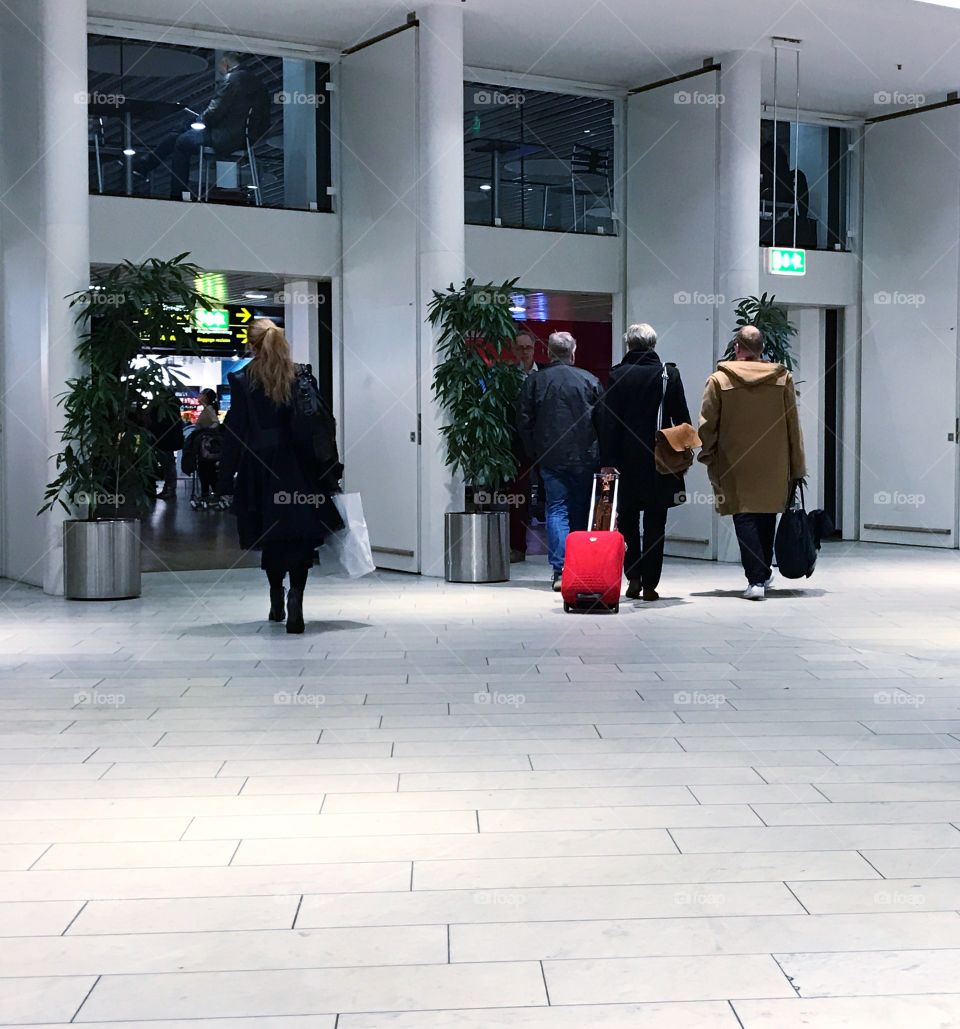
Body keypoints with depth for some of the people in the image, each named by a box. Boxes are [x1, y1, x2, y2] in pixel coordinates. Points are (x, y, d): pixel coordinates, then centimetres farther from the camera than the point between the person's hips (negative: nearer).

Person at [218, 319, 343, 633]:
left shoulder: (242, 382, -3)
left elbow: (234, 433, -4)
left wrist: (226, 480, 0)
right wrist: (329, 474, 6)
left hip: (261, 471, 0)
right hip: (300, 471, 0)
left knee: (271, 536, 16)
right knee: (302, 536, 2)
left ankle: (277, 598, 28)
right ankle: (295, 595, -18)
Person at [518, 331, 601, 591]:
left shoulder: (534, 381, 0)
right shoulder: (590, 380, 0)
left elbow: (525, 423, 0)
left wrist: (535, 453, 10)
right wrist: (597, 450, 12)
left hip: (551, 458, -1)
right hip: (586, 457, 1)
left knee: (556, 510, 2)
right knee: (581, 511, 11)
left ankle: (560, 570, -10)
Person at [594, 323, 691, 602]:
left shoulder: (617, 375, -4)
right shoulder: (669, 374, -1)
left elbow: (607, 420, -7)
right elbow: (682, 418, 1)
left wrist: (607, 461, -6)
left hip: (626, 462, -1)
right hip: (661, 463, 1)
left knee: (627, 521, 14)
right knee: (654, 525, 6)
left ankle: (633, 578, 7)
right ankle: (649, 585, 5)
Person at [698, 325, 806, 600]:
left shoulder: (719, 380, -5)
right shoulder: (782, 378, 2)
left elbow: (707, 425, -2)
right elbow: (793, 425, 5)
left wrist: (709, 458, 11)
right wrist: (796, 467, 10)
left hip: (735, 465, -3)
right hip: (774, 465, 3)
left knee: (745, 518, -1)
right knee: (767, 516, 17)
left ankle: (756, 579, -11)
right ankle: (764, 572, 30)